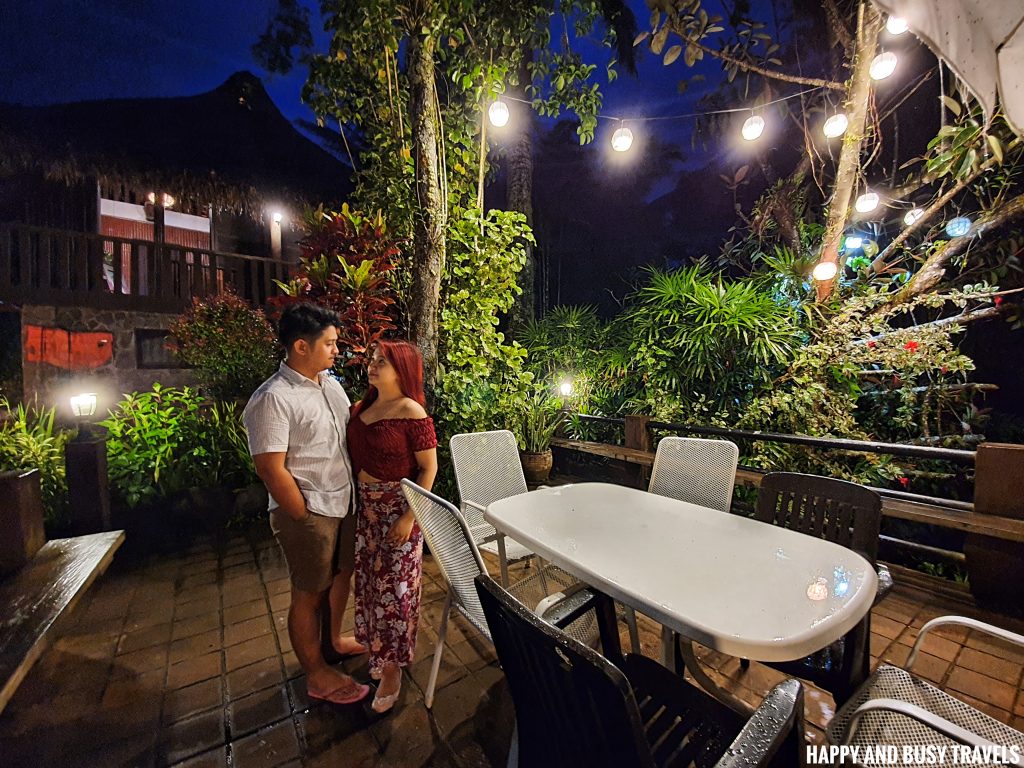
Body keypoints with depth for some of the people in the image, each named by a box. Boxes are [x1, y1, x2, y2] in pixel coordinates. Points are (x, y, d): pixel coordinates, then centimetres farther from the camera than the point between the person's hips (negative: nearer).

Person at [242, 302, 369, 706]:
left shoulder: (330, 382, 4)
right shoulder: (274, 398, -21)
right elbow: (271, 469, -21)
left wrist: (360, 489, 11)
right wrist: (305, 519, -14)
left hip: (345, 501, 8)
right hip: (309, 511, -8)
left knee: (342, 573, 25)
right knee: (309, 594, 12)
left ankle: (335, 638, 50)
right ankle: (317, 675, 34)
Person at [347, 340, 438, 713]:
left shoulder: (412, 413, -19)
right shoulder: (364, 406, 2)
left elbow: (429, 467, -17)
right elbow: (357, 455, 12)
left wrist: (409, 517, -18)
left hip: (398, 508, -7)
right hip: (366, 506, 7)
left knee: (395, 586, 8)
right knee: (369, 580, 20)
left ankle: (392, 666, 31)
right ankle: (379, 648, 45)